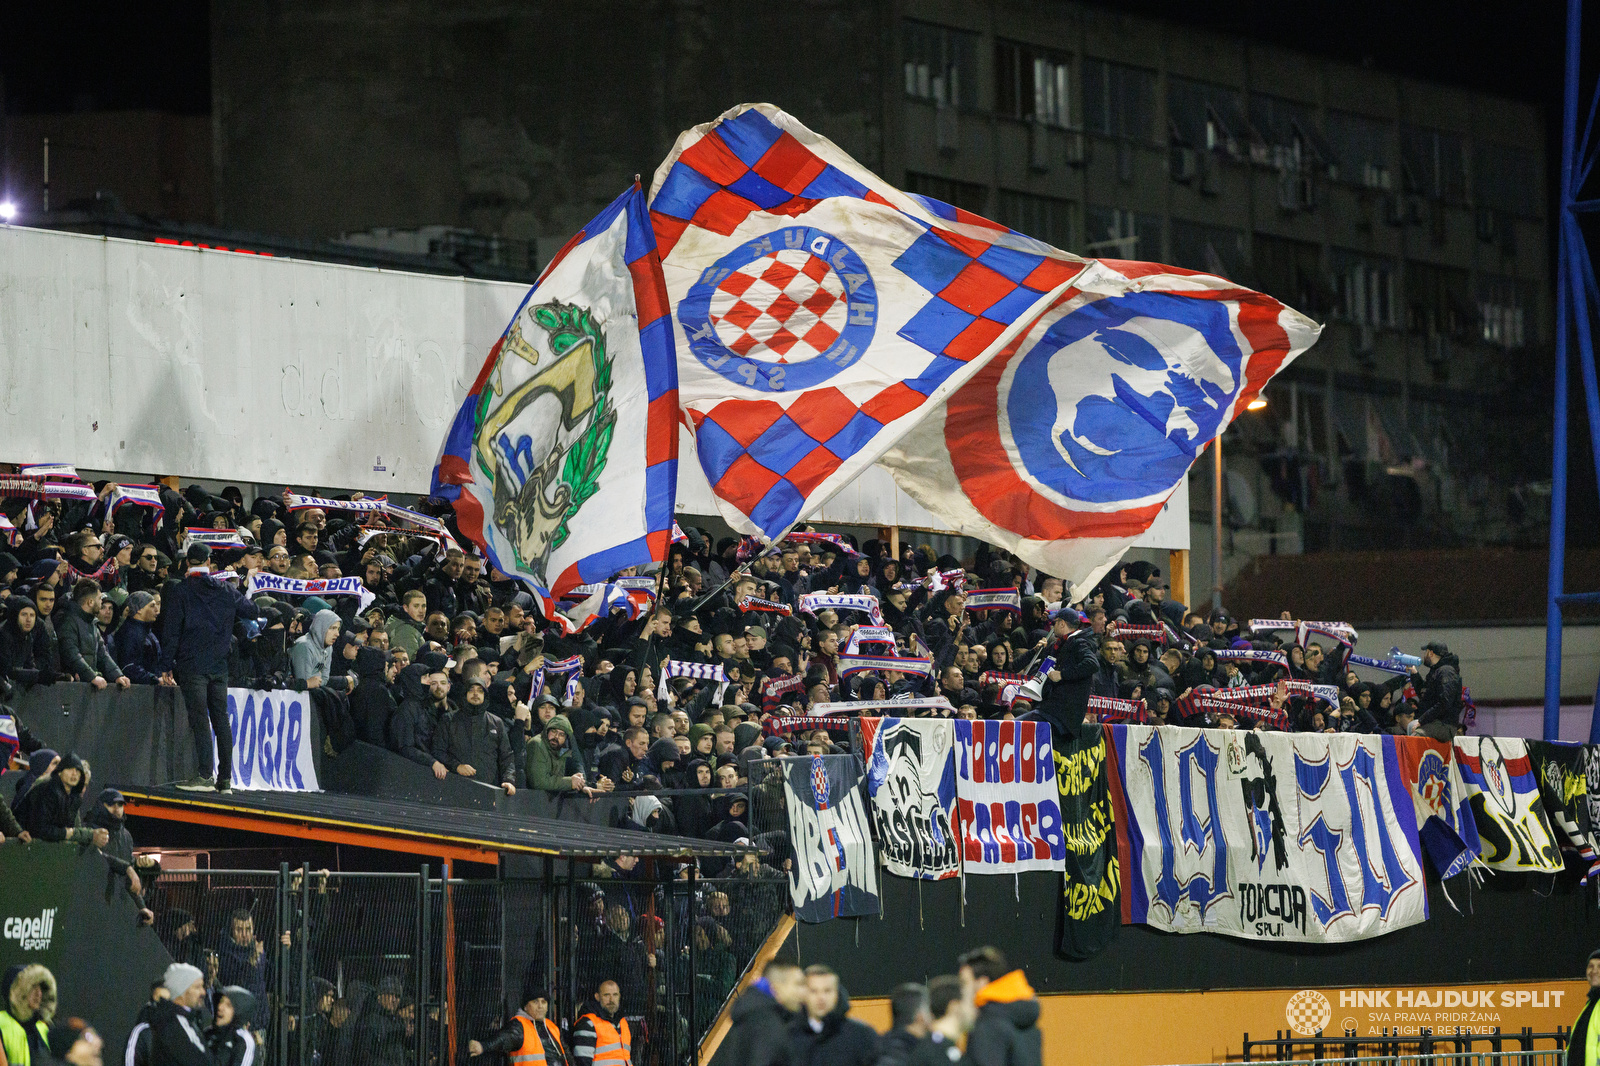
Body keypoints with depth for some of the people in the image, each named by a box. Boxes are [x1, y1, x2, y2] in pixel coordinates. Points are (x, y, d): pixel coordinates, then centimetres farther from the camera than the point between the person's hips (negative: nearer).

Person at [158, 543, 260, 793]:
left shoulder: (180, 593, -4)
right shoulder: (226, 591, 7)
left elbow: (171, 632, -7)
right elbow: (253, 611, 21)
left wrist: (167, 665, -2)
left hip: (192, 666, -4)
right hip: (219, 665, 4)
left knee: (199, 720, -8)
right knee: (221, 720, 7)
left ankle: (204, 775, -16)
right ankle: (225, 778, 7)